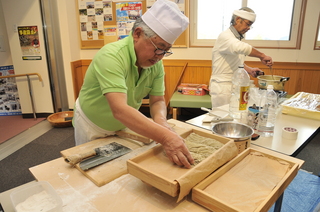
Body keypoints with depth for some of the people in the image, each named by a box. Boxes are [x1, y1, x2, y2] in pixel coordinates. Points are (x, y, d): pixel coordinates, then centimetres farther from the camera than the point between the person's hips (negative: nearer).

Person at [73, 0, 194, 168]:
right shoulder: (111, 56, -33)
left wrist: (160, 119, -32)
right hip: (92, 128, -5)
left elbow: (157, 101, -8)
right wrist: (165, 136, -52)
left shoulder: (156, 63, -13)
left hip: (122, 128, 5)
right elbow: (119, 110, -43)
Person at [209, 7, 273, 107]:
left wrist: (250, 70, 10)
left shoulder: (237, 38, 17)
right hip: (223, 87, -9)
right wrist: (262, 56, -25)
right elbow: (241, 47, -34)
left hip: (233, 86, 9)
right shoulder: (225, 36, -12)